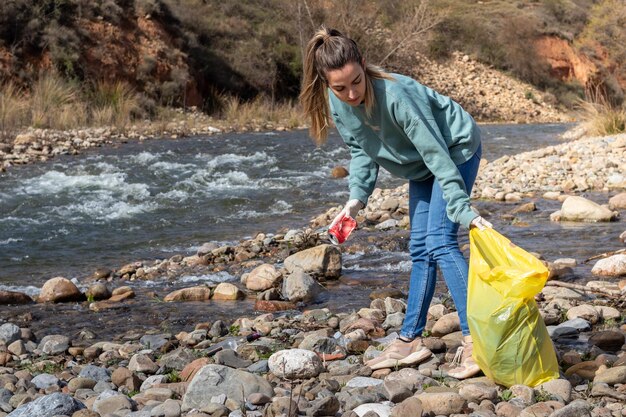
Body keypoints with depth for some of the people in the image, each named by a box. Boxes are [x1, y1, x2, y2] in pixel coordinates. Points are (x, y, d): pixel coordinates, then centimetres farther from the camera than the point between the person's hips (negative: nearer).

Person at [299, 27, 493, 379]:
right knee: (420, 249, 9)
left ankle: (476, 339, -21)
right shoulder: (336, 104, -16)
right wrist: (357, 198, -14)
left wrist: (462, 210, -38)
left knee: (440, 241, -20)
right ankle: (411, 340, 15)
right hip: (420, 165, 7)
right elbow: (362, 150, -1)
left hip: (456, 150, -7)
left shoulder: (395, 94, -37)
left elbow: (436, 152, -35)